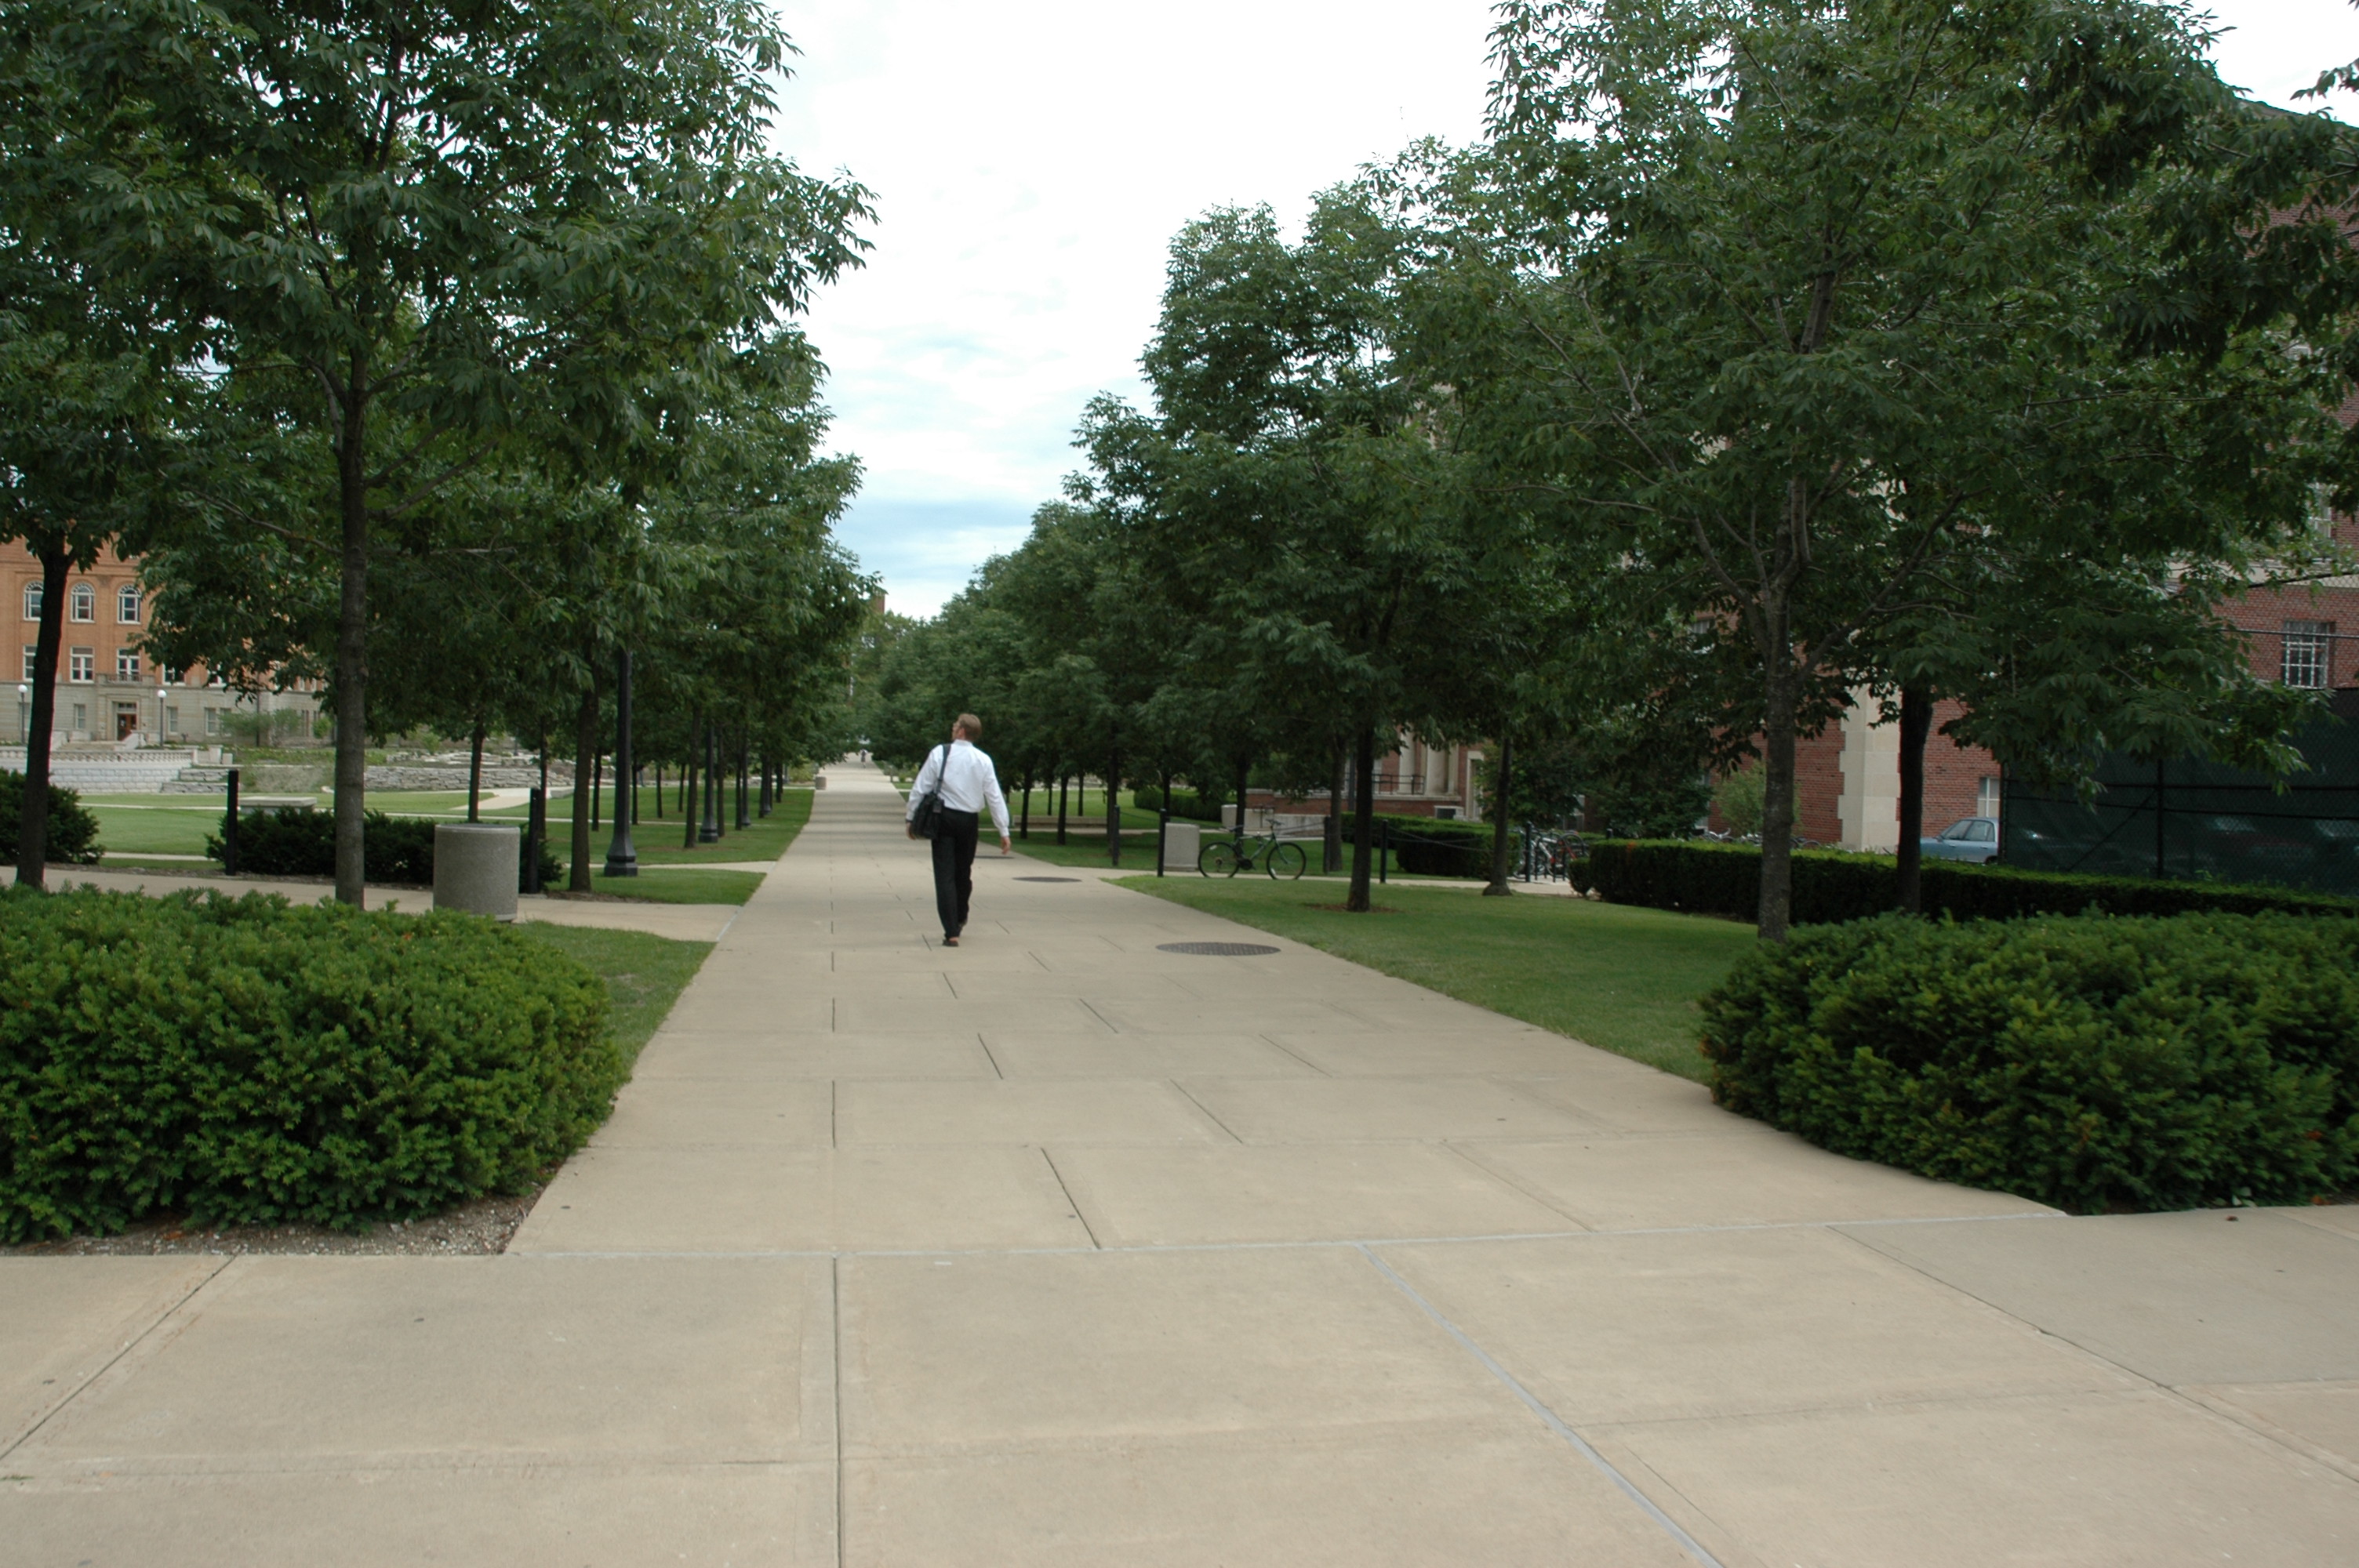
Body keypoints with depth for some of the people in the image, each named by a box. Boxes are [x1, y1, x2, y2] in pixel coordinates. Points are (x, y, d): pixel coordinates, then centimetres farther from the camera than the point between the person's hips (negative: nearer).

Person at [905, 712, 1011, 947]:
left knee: (945, 875, -1)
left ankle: (951, 932, -7)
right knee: (963, 872, 20)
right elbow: (995, 797, -2)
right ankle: (959, 919, 40)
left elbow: (920, 787, -6)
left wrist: (912, 818, 5)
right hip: (970, 821, 3)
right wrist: (1004, 831, 3)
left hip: (944, 818, -2)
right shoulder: (983, 760, -2)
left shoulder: (940, 753, -7)